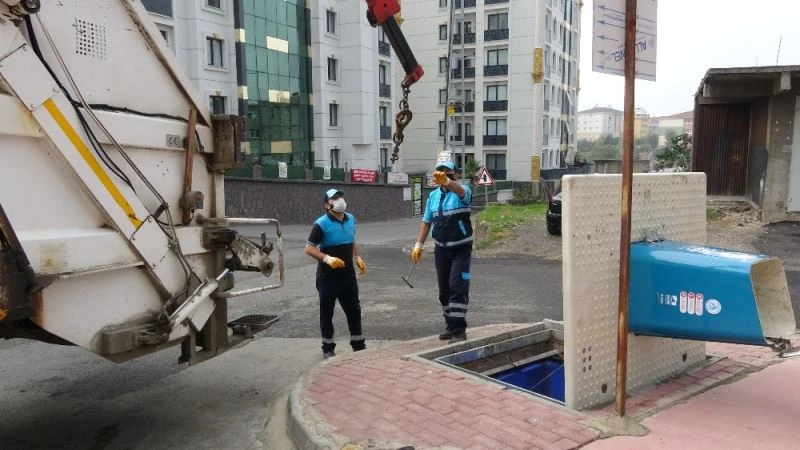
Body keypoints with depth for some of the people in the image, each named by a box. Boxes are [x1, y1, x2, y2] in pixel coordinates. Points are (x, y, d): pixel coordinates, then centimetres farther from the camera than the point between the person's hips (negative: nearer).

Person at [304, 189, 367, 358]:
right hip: (328, 276, -6)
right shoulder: (321, 224, -15)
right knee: (327, 312, 5)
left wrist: (357, 258, 8)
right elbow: (309, 248, -15)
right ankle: (328, 349, 18)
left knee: (354, 310, 12)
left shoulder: (351, 219, 5)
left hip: (348, 274, 6)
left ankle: (359, 345, 26)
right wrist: (327, 258, -27)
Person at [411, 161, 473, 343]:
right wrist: (419, 244, 4)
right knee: (444, 289, 11)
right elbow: (426, 221, 13)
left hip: (461, 248, -5)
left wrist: (446, 182, -58)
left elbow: (459, 190, -37)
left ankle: (458, 330, -8)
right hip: (441, 248, 6)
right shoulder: (433, 195, 7)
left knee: (458, 286, -13)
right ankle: (451, 326, 25)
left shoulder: (462, 191, -10)